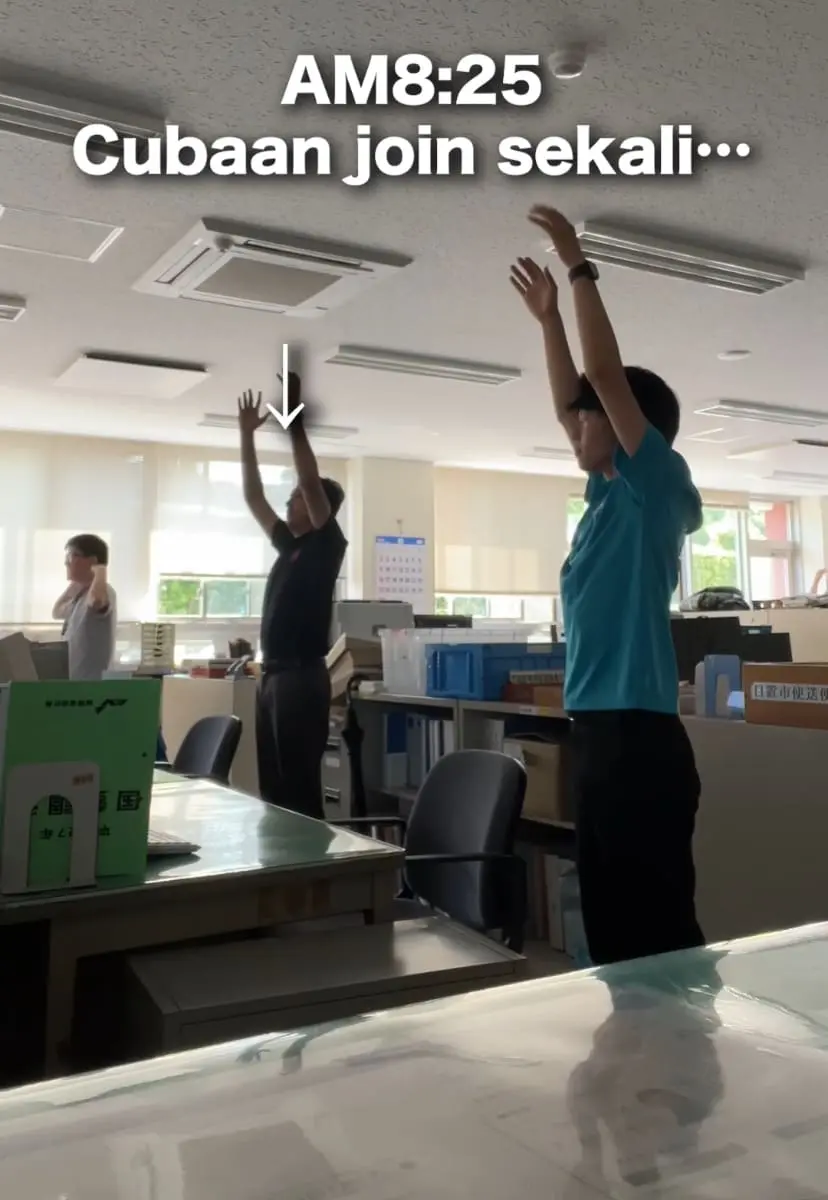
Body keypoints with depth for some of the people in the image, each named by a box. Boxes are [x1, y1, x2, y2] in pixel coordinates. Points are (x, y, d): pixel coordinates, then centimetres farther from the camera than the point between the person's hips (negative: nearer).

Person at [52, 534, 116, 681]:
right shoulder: (82, 595, 15)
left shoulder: (103, 591, -16)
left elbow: (96, 600, -43)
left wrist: (100, 571, -23)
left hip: (90, 681, -10)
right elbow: (57, 612, 35)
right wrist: (74, 585, 24)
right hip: (72, 680, 10)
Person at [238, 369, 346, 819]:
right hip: (273, 675, 9)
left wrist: (295, 419, -18)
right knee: (273, 784, 13)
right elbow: (253, 497, 21)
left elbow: (312, 481, -17)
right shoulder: (289, 545, 17)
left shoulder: (327, 544, -5)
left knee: (301, 786, -6)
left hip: (303, 678, -9)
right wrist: (246, 433, 18)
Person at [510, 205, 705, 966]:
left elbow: (607, 373, -11)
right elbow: (572, 400, 24)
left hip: (640, 735, -9)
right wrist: (547, 315, 26)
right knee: (611, 920, 15)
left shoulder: (660, 485, -5)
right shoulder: (611, 494, 16)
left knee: (660, 925, -3)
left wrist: (580, 269, -4)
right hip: (598, 731, 9)